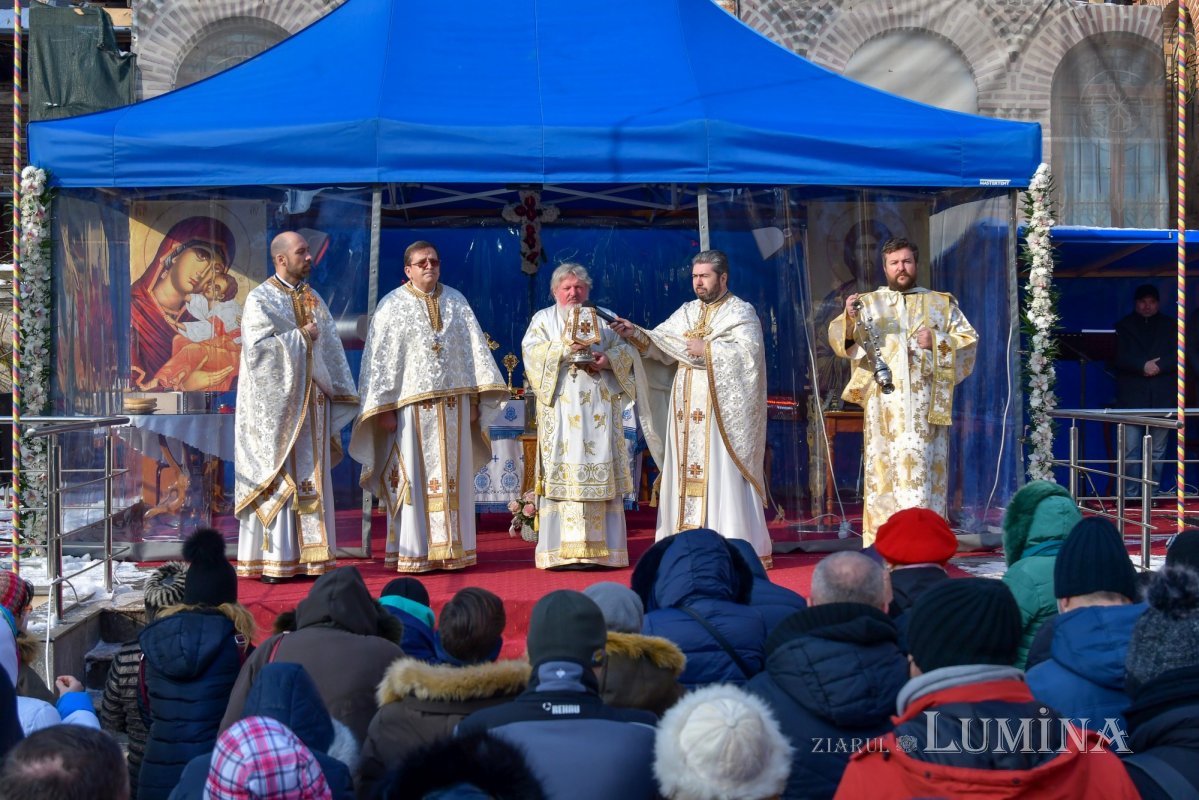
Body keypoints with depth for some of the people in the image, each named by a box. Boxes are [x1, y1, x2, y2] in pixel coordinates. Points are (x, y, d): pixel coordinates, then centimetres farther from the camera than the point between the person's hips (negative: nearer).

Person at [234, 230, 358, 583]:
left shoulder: (313, 300, 14)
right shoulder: (260, 299, -5)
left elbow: (331, 349, 15)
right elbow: (258, 346, -19)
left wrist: (340, 395, 7)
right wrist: (301, 337, -12)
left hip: (311, 405, 6)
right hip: (276, 405, -6)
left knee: (311, 478, 5)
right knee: (275, 480, -4)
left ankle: (308, 557, 9)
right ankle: (272, 560, 0)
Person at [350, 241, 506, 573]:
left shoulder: (456, 301, 12)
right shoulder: (392, 306, 1)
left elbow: (474, 349, 11)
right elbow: (380, 359, -2)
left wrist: (474, 398, 5)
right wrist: (384, 408, -8)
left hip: (453, 405, 4)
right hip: (412, 406, -3)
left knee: (453, 476, 5)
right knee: (414, 477, -3)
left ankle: (452, 548, 11)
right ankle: (413, 553, 1)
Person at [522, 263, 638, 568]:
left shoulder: (605, 318, 20)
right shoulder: (543, 319, 14)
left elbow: (626, 349, 10)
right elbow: (531, 350, -1)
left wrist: (608, 359, -10)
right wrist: (564, 348, -15)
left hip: (600, 407, 2)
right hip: (561, 405, -2)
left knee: (601, 471, -3)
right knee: (563, 473, -8)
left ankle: (601, 547, -1)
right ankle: (561, 550, -9)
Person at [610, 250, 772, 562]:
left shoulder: (741, 312, 1)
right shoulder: (687, 312, 17)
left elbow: (748, 351, -13)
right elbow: (660, 342, 7)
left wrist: (705, 349, -14)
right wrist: (636, 334, -10)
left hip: (722, 409, -6)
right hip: (687, 408, 6)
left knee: (723, 474, -9)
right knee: (687, 473, 3)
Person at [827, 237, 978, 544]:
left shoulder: (941, 303, 15)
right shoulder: (868, 303, 13)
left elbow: (969, 340, 11)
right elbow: (839, 339, 1)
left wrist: (937, 342, -7)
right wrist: (849, 319, -21)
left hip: (925, 405, 0)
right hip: (884, 404, 0)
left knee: (922, 470, -5)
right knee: (883, 470, -3)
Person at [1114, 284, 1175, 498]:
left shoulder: (1170, 326, 15)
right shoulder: (1123, 326, 11)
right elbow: (1119, 357, -1)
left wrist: (1158, 366, -12)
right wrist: (1143, 365, -13)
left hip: (1162, 398, 1)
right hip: (1131, 397, -1)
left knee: (1158, 451, 2)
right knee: (1130, 450, -6)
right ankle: (1130, 495, -2)